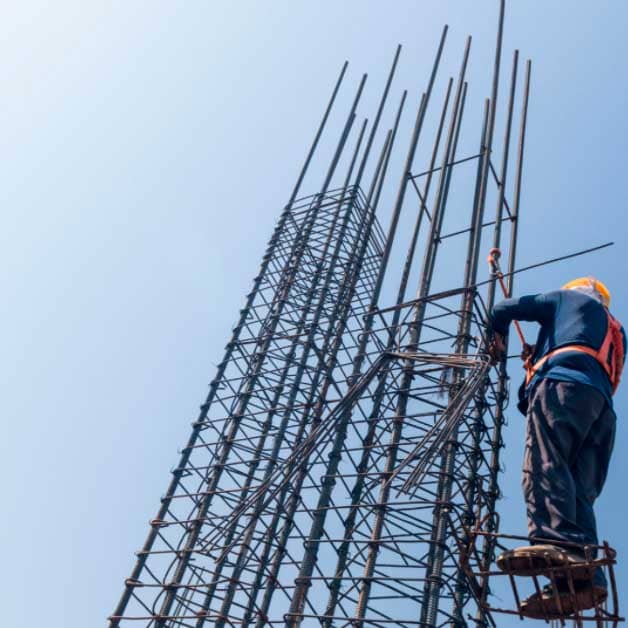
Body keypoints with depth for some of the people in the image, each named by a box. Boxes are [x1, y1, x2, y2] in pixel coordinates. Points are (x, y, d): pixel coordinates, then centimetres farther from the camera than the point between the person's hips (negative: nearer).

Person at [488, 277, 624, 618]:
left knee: (544, 463, -25)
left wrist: (498, 339, 42)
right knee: (579, 491, -6)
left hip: (564, 384, -7)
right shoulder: (615, 332, 42)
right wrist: (541, 358, 46)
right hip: (602, 405, 7)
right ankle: (584, 575, -25)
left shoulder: (570, 299, 25)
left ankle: (556, 543, -48)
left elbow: (504, 309, 22)